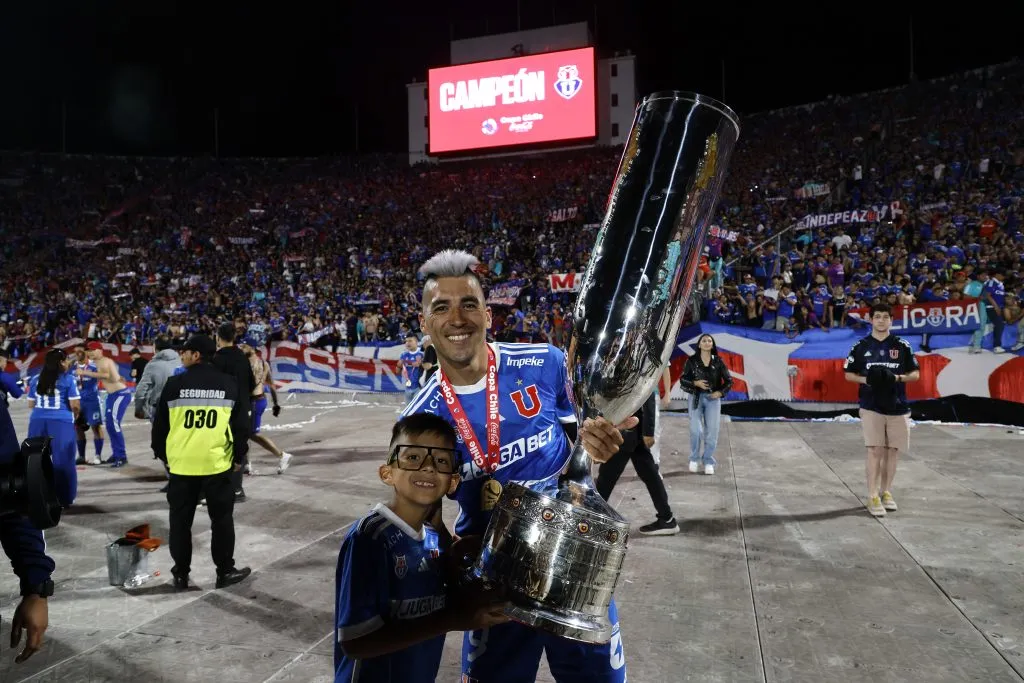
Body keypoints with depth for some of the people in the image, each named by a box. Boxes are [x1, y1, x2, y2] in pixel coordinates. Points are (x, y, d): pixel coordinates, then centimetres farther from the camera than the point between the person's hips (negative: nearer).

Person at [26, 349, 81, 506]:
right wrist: (75, 415, 14)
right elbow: (75, 405, -7)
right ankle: (63, 498, 7)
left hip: (37, 421, 5)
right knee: (62, 461, 3)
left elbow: (31, 404, 16)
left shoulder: (35, 379, 10)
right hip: (61, 422, -4)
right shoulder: (68, 379, -4)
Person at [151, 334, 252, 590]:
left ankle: (181, 574, 21)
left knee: (180, 521, 13)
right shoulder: (229, 384, 0)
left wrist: (163, 455, 19)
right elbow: (241, 425, 2)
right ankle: (225, 571, 17)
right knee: (222, 519, 11)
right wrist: (239, 458, 12)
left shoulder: (175, 384, -2)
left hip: (181, 464, 0)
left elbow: (160, 425, 4)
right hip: (217, 463, 0)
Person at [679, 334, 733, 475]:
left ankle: (708, 462, 12)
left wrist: (720, 392, -8)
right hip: (696, 397, -1)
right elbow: (683, 379, 2)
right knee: (696, 430, -8)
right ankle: (694, 459, 11)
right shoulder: (692, 361, 1)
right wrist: (695, 383, -14)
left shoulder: (718, 361, 3)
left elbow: (729, 380, 6)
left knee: (712, 431, 0)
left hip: (713, 399, 1)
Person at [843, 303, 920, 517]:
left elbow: (915, 374, 7)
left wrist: (897, 377, -12)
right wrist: (866, 379, -12)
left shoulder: (902, 346, 6)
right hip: (871, 407, -2)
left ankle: (886, 492, 24)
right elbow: (848, 374, 7)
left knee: (892, 451, 9)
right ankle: (873, 497, -3)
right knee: (875, 451, -7)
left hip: (897, 407, 2)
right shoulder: (861, 346, 4)